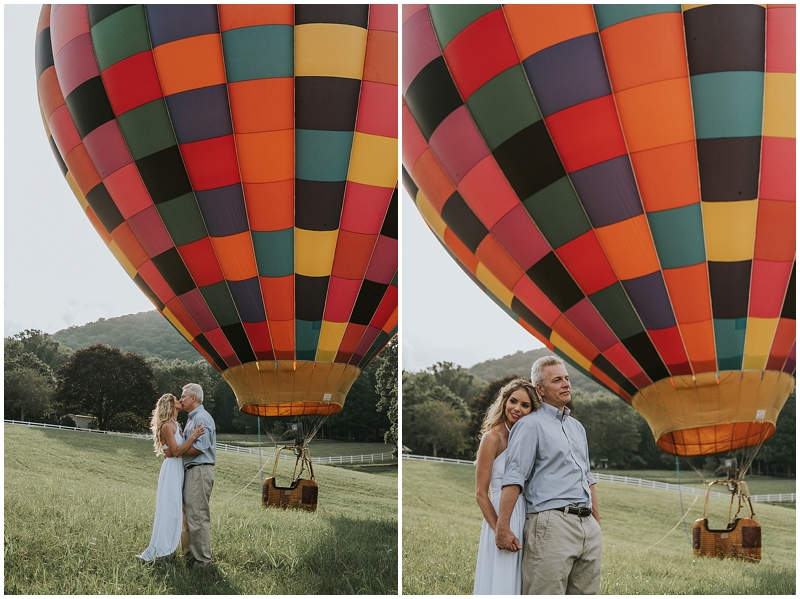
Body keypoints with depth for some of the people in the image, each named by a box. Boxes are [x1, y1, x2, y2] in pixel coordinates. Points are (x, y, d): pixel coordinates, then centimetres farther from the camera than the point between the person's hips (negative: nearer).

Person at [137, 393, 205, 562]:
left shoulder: (175, 424, 15)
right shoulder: (167, 426, -13)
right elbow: (176, 451, -19)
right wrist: (193, 436, -23)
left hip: (178, 469, 9)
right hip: (172, 468, -9)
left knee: (173, 510, 13)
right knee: (168, 509, -7)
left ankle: (163, 548, 20)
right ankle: (160, 550, -3)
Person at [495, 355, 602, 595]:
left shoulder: (577, 427, 21)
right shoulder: (531, 425, -4)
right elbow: (513, 478, -12)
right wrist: (502, 527, -20)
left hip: (588, 527, 8)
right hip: (552, 525, -8)